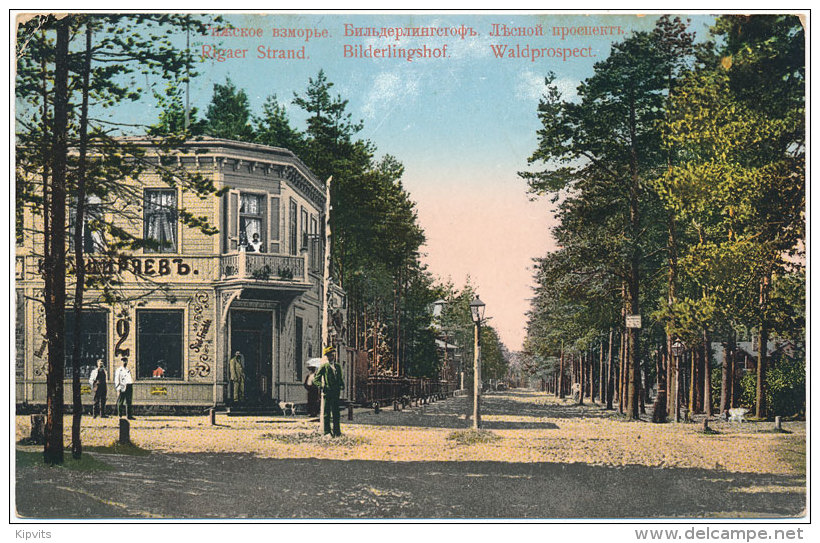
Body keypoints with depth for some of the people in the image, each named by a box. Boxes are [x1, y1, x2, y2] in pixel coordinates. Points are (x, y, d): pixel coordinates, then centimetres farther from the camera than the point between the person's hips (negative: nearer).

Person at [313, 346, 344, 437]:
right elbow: (316, 379, 0)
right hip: (327, 392, -5)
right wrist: (321, 386, -14)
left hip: (336, 392, 5)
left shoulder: (338, 367, 17)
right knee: (326, 413, -1)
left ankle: (336, 432, 11)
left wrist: (341, 384, 6)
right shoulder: (324, 367, 0)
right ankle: (327, 432, 2)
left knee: (336, 412, 6)